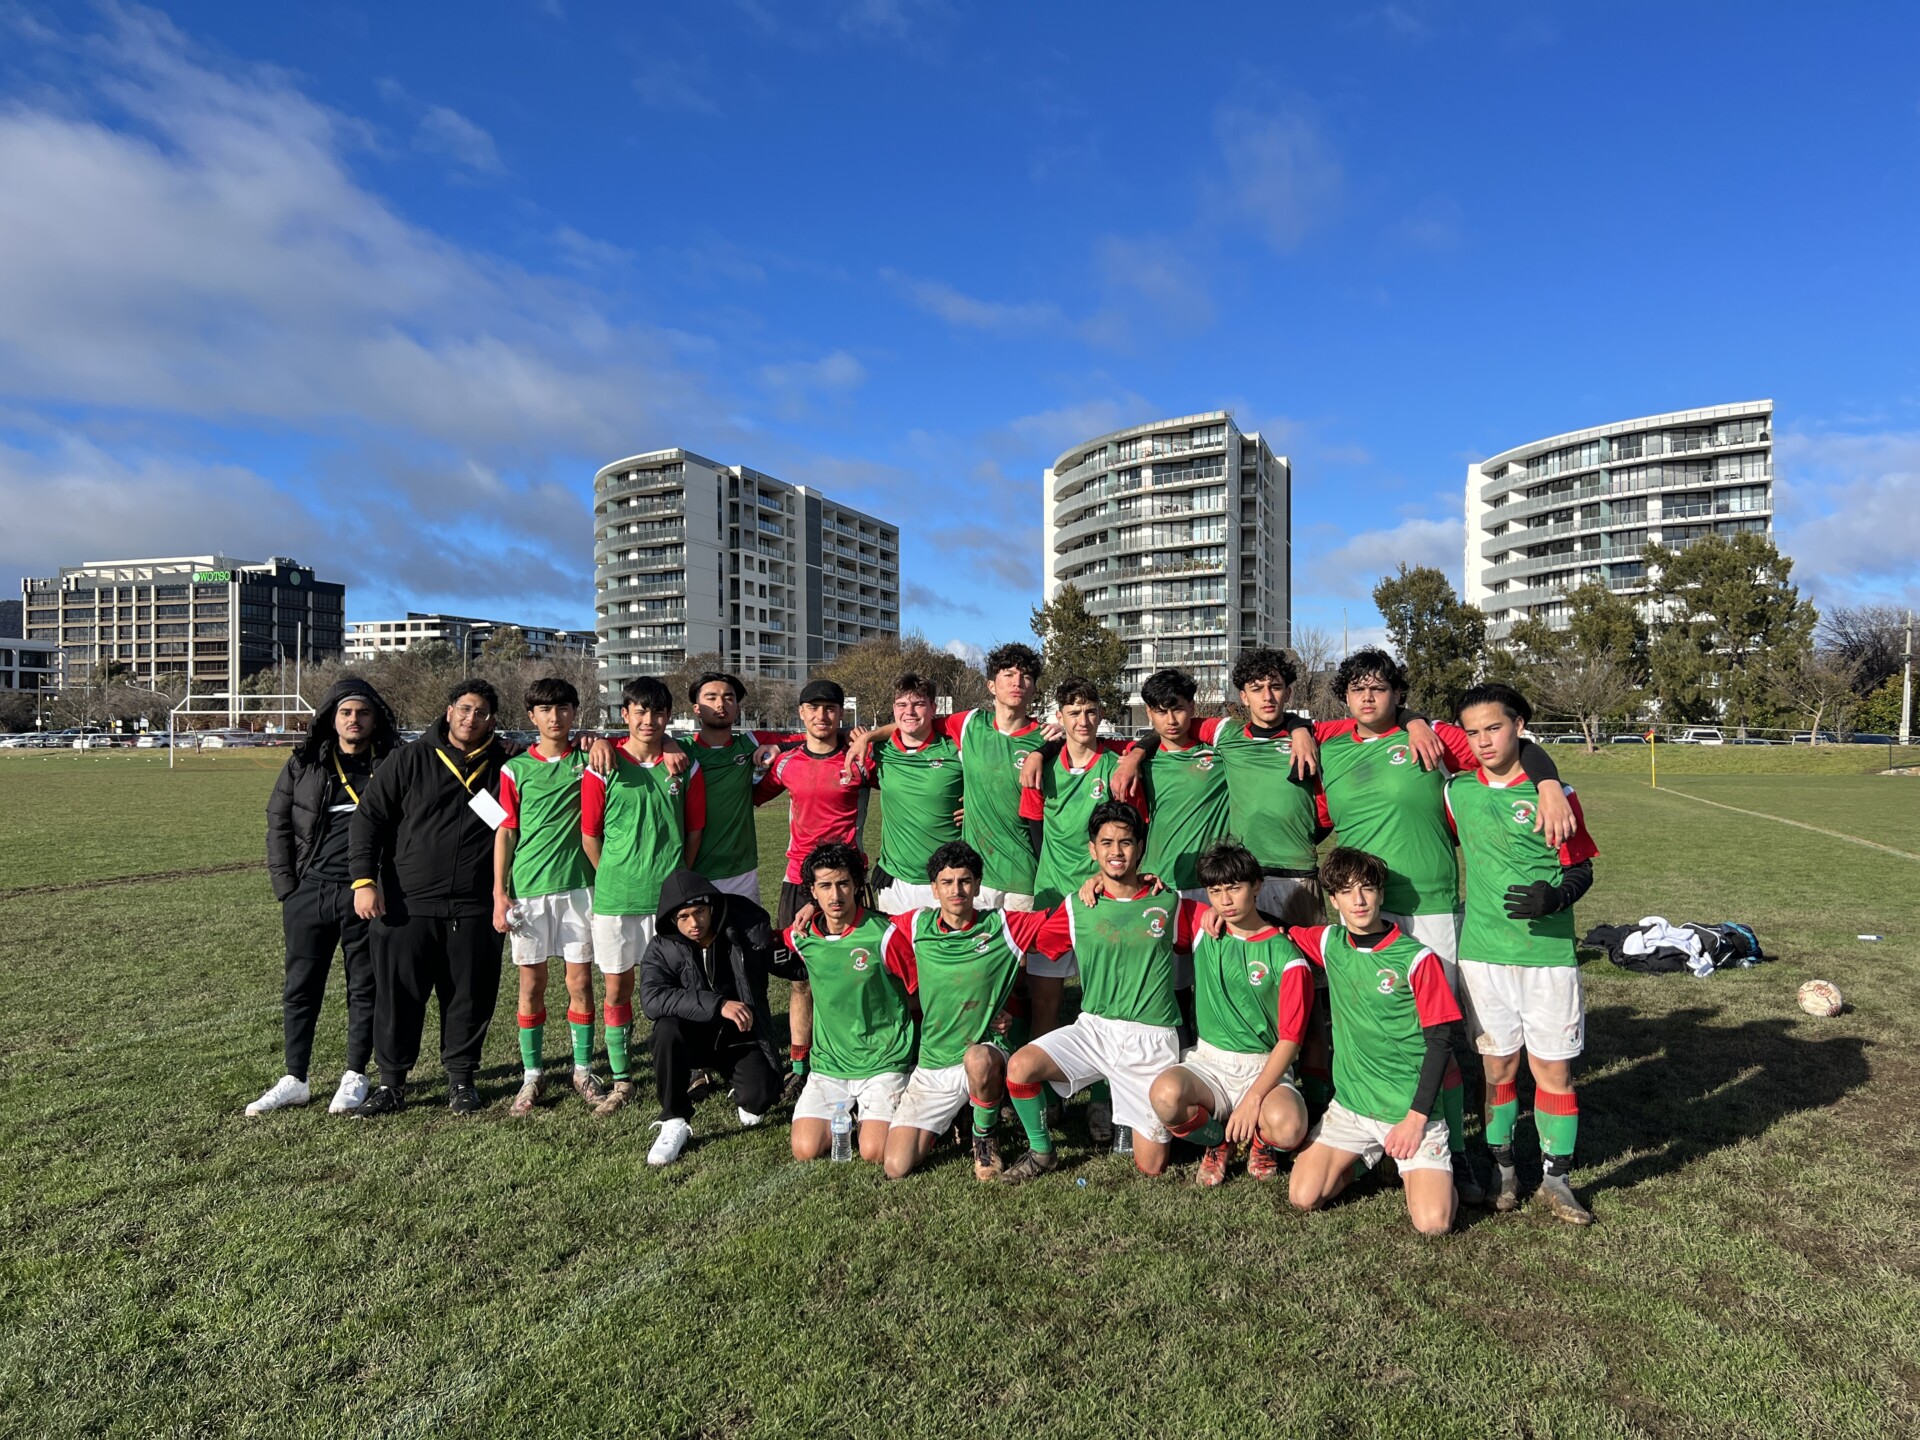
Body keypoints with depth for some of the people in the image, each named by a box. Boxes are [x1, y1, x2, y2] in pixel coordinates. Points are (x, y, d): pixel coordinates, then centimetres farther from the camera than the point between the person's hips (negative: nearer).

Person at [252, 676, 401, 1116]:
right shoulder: (303, 764, 7)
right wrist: (285, 886, 3)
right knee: (300, 988, 10)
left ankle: (355, 1077, 18)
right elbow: (278, 825, 10)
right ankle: (294, 1080, 22)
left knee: (365, 988, 6)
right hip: (309, 892, 3)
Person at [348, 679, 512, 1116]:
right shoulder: (410, 760, 1)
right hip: (405, 905, -1)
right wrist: (364, 880, -7)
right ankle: (391, 1083, 20)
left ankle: (461, 1078, 22)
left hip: (474, 909, 1)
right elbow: (368, 817, 1)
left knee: (471, 996, 6)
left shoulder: (503, 767, 6)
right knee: (398, 996, 5)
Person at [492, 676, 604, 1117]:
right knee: (531, 984, 6)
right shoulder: (516, 768, 3)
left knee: (580, 981, 4)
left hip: (578, 884, 0)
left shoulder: (588, 759, 4)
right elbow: (505, 833, 3)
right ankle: (532, 1075, 18)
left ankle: (583, 1070, 18)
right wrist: (500, 894, -2)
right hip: (528, 889, 0)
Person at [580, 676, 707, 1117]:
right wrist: (614, 878, 4)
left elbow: (695, 831, 7)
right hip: (615, 897, 0)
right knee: (618, 988, 9)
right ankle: (621, 1080, 23)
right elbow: (589, 835, 3)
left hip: (669, 896, 0)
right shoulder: (604, 766, -3)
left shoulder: (685, 766, 1)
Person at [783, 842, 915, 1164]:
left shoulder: (884, 934, -14)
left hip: (883, 1063, -4)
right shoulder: (800, 937, -1)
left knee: (874, 1152, -17)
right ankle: (849, 1112, 18)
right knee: (806, 1150, -11)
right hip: (828, 1065, 4)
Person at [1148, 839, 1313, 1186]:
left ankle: (1260, 1141, 7)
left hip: (1264, 1068, -2)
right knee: (1165, 1094, -32)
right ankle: (1219, 1141, 4)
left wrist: (1253, 1099, -19)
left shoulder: (1285, 956, -6)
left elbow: (1290, 1040, -9)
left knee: (1288, 1127, -34)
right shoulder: (1203, 929, 4)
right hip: (1207, 1062, 2)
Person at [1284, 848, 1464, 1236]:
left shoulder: (1417, 958, -12)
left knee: (1433, 1222, -17)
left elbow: (1440, 1043, -10)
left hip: (1410, 1109, -4)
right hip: (1350, 1103, 4)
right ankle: (1364, 1157, 20)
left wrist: (1415, 1118, -13)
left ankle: (1415, 1167, 15)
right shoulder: (1329, 943, 1)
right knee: (1303, 1197, -7)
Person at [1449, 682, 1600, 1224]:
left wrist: (1555, 896, -20)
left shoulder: (1552, 793, -5)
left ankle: (1556, 1178, 20)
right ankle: (1502, 1167, 25)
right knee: (1498, 1063, 9)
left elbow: (1582, 869, -2)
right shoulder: (1457, 792, 4)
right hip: (1482, 953, 2)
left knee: (1554, 1068, 4)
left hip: (1548, 955, -2)